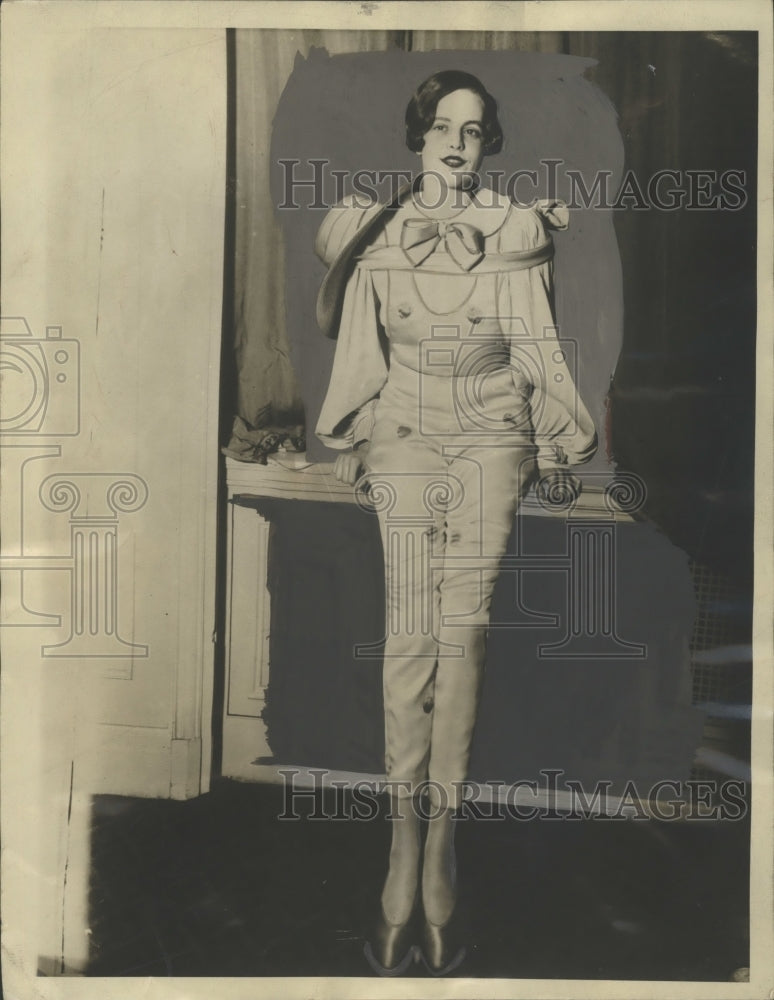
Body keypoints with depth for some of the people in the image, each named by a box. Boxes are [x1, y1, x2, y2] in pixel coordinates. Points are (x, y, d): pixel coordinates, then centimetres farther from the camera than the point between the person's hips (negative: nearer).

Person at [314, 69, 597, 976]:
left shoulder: (514, 231, 6)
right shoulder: (373, 231, 7)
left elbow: (537, 350, 8)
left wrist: (555, 446, 7)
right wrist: (351, 441, 14)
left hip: (489, 441, 0)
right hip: (406, 441, 0)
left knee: (462, 627, -10)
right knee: (410, 633, -10)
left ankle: (435, 845, -4)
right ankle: (411, 854, -7)